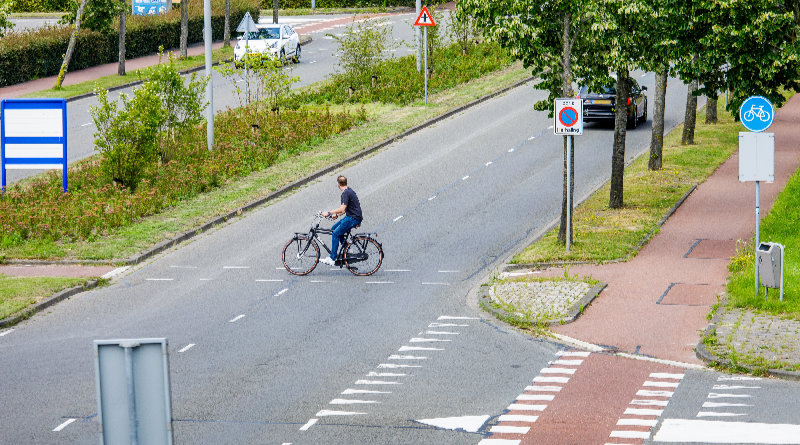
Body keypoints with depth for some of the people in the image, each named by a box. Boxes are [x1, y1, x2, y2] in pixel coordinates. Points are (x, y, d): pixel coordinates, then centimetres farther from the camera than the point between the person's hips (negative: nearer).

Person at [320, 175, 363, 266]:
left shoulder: (346, 193, -17)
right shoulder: (349, 191, 14)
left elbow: (342, 209, -26)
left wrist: (329, 213, -22)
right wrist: (337, 215, 17)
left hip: (353, 218, -10)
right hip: (350, 216, 10)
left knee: (335, 234, -12)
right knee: (334, 229, 16)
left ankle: (332, 259, -12)